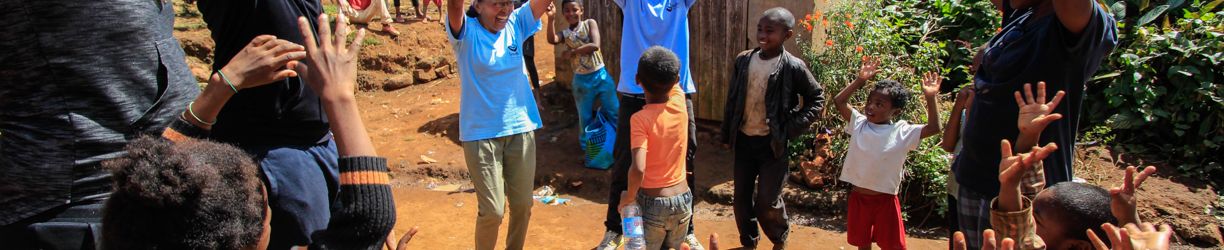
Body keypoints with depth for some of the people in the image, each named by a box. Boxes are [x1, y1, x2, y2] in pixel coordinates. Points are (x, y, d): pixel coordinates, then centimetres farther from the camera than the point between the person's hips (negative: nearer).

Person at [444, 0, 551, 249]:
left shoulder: (516, 25, 2)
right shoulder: (467, 33, -9)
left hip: (520, 128, 4)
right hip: (481, 133, -4)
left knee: (523, 204, 12)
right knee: (492, 210, -5)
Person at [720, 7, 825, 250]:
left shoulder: (793, 67, -12)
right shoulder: (743, 60, -1)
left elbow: (816, 98, -1)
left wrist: (792, 127, -9)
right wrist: (727, 134, 9)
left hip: (772, 143, -4)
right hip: (743, 140, 4)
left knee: (767, 202, -1)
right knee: (741, 198, 11)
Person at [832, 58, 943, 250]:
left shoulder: (902, 132, -7)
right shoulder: (859, 123, 0)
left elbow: (933, 128, -14)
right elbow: (839, 102, -2)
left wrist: (930, 98, -21)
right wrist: (861, 80, -6)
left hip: (885, 199, -2)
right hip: (859, 196, 3)